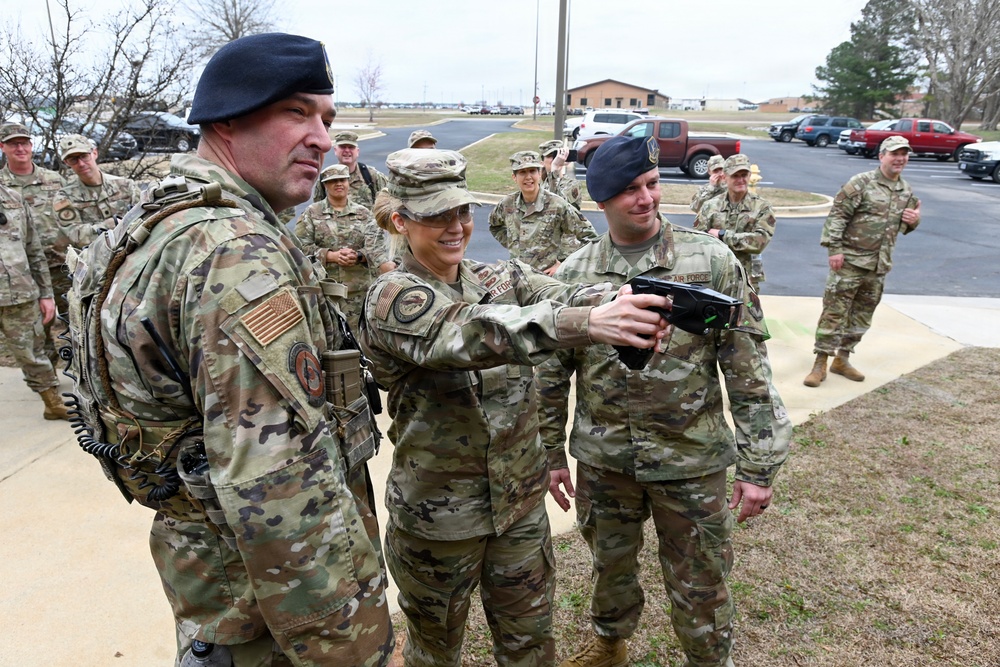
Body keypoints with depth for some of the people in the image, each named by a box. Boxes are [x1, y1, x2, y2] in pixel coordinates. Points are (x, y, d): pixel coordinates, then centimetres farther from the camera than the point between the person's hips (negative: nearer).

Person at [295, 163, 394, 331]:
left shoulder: (363, 214, 8)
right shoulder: (311, 213, 5)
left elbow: (376, 246, -4)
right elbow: (300, 246, -3)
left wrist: (358, 256, -25)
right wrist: (331, 255, -16)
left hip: (358, 290, 1)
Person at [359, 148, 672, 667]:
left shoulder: (503, 278, -2)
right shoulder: (392, 299, -19)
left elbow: (562, 295, -21)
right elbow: (472, 333, -38)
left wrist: (628, 299, -44)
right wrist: (588, 323, -53)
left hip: (521, 501, 4)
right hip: (438, 513, -4)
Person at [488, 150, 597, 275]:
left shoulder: (557, 205, -12)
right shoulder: (507, 204, 1)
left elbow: (589, 236, -8)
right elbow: (495, 226, 24)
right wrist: (511, 246, 10)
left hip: (548, 276, -4)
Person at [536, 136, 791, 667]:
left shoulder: (712, 262, -10)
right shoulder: (574, 274, -4)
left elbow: (748, 369, -8)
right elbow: (552, 374, 4)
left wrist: (757, 465, -8)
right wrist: (551, 454, 7)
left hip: (693, 461, -2)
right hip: (603, 459, 3)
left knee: (700, 587, 13)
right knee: (610, 566, 23)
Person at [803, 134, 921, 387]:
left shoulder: (907, 191, 12)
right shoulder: (861, 183, -9)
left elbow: (907, 224, 26)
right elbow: (837, 215, -13)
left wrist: (914, 220, 2)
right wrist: (834, 248, -20)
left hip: (879, 266, 7)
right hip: (850, 261, -7)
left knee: (862, 315, 13)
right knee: (834, 312, -5)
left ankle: (842, 359, 25)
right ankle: (820, 363, 1)